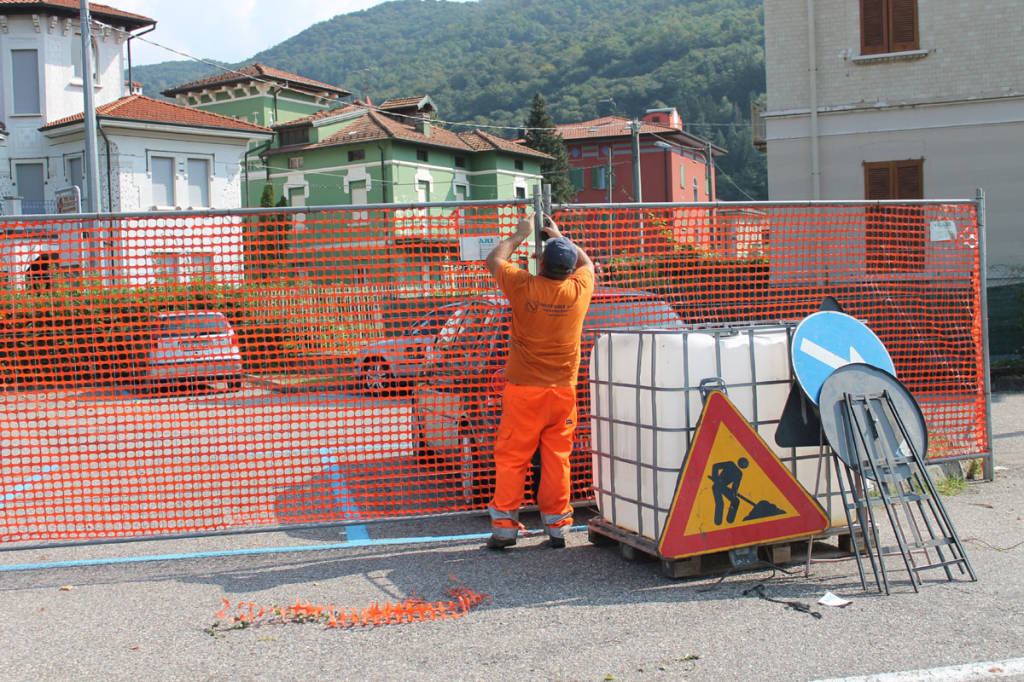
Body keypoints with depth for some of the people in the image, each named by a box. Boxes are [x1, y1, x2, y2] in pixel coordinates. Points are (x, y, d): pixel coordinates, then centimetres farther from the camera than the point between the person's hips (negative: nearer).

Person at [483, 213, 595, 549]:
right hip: (563, 391, 2)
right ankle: (557, 527, 13)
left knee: (512, 458, 4)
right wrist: (560, 236, 28)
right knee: (557, 459, 9)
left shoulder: (524, 287, -12)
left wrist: (521, 233, 19)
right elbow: (586, 262, 20)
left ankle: (504, 526, 4)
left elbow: (494, 260, 8)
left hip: (523, 390, -2)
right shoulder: (578, 290, -5)